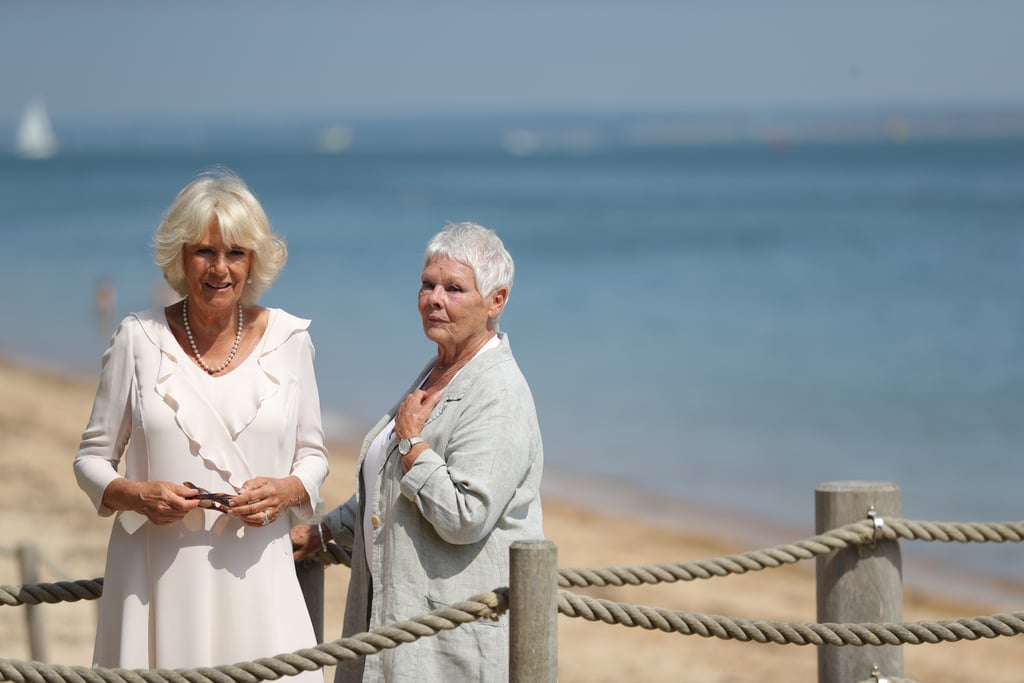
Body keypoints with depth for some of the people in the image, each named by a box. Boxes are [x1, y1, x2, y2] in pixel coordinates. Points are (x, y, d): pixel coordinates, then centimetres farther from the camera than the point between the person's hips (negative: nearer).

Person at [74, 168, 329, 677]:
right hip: (158, 574, -1)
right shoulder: (140, 338, 2)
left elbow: (313, 455, 13)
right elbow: (92, 457, 7)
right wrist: (134, 495, -13)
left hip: (254, 574, 1)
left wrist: (289, 490, -9)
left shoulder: (288, 337, 5)